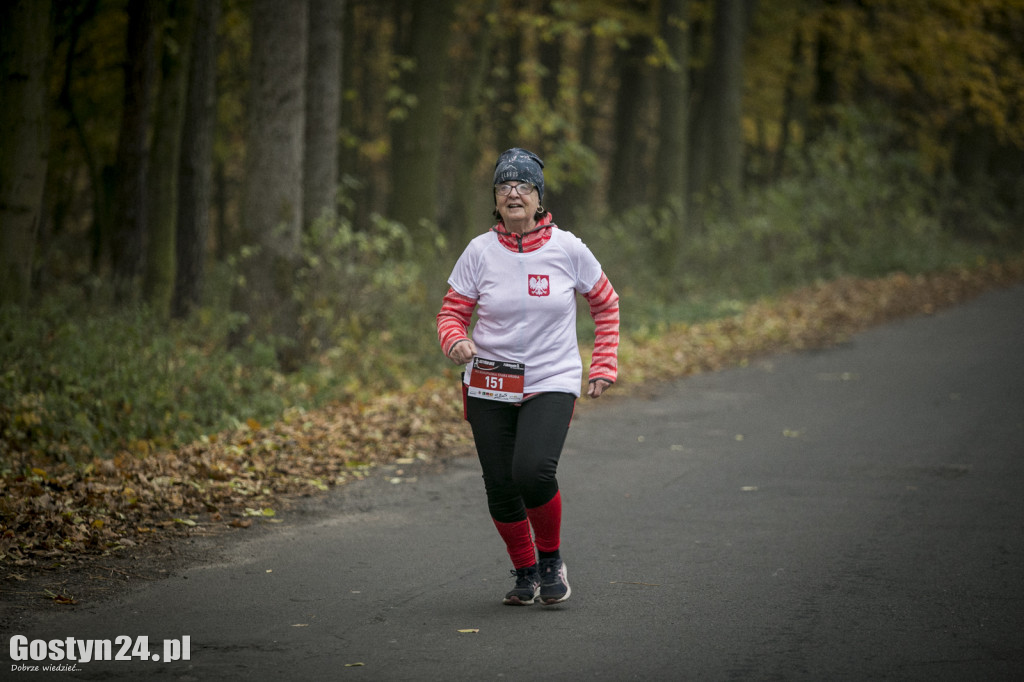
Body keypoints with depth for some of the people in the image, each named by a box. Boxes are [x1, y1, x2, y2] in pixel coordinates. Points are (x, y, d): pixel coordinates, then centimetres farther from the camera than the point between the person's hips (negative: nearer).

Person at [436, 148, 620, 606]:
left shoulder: (567, 248, -2)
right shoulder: (480, 251, -2)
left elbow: (606, 304, 11)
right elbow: (452, 311, 5)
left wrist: (604, 366, 6)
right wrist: (455, 341, -18)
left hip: (552, 383, -2)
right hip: (489, 387, 2)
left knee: (533, 472, -24)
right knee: (500, 489, 0)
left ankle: (551, 559, 3)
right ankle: (525, 572, 26)